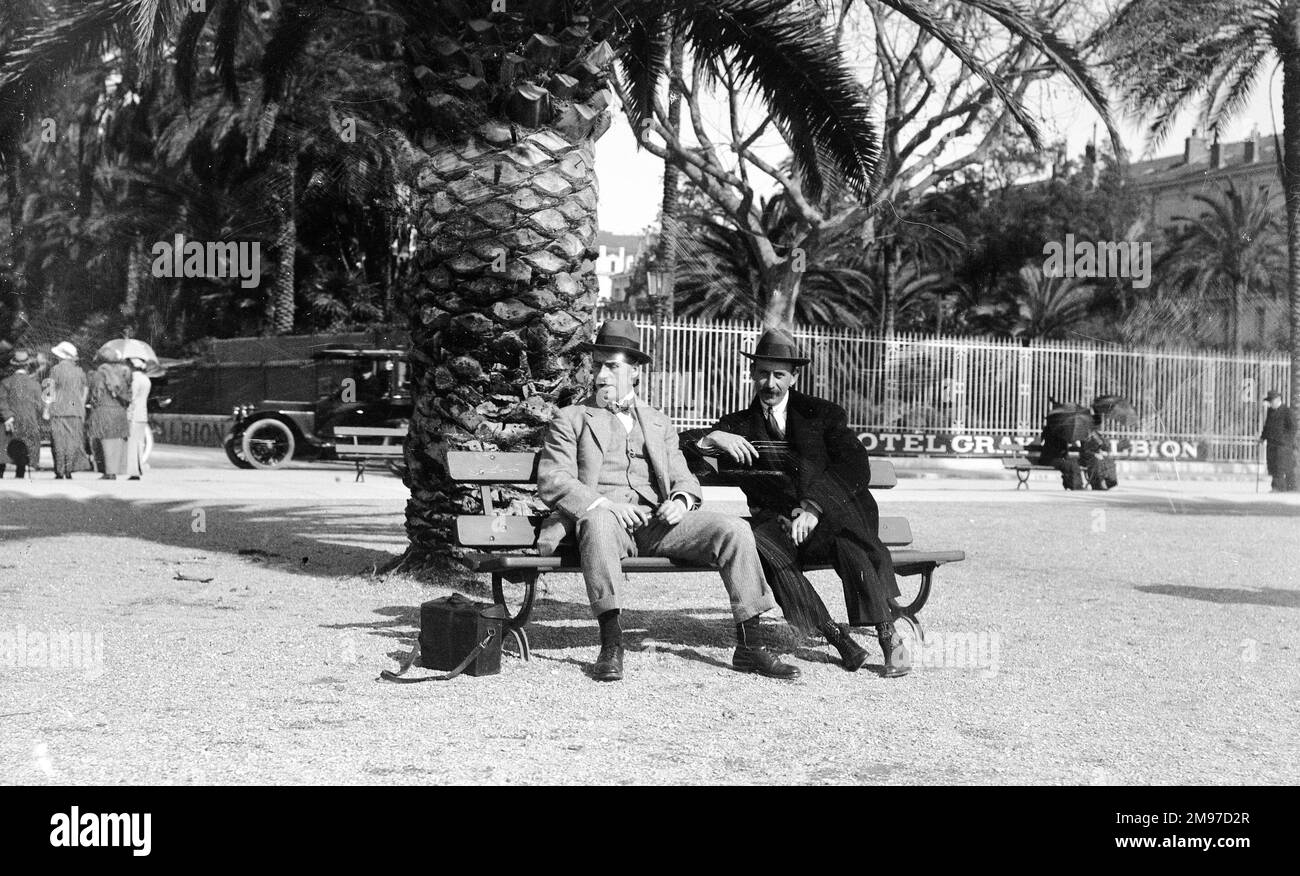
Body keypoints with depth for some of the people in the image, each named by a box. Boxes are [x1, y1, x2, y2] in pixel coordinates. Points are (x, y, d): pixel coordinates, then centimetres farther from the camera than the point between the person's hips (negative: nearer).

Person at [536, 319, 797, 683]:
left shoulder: (658, 422, 27)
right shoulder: (570, 420, 14)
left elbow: (683, 477, 20)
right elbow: (551, 481, -1)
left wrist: (681, 500, -6)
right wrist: (601, 504, -18)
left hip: (657, 520, 4)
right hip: (604, 516, -4)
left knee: (735, 530, -18)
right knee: (599, 522, -41)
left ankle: (750, 645, -16)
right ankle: (610, 644, -39)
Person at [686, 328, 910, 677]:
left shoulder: (823, 413, 13)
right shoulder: (738, 425, 20)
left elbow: (857, 468, -3)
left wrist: (814, 508, -19)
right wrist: (712, 437, -12)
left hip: (832, 516, -1)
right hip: (777, 523, 2)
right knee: (759, 544, -34)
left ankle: (890, 638, -31)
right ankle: (836, 637, -35)